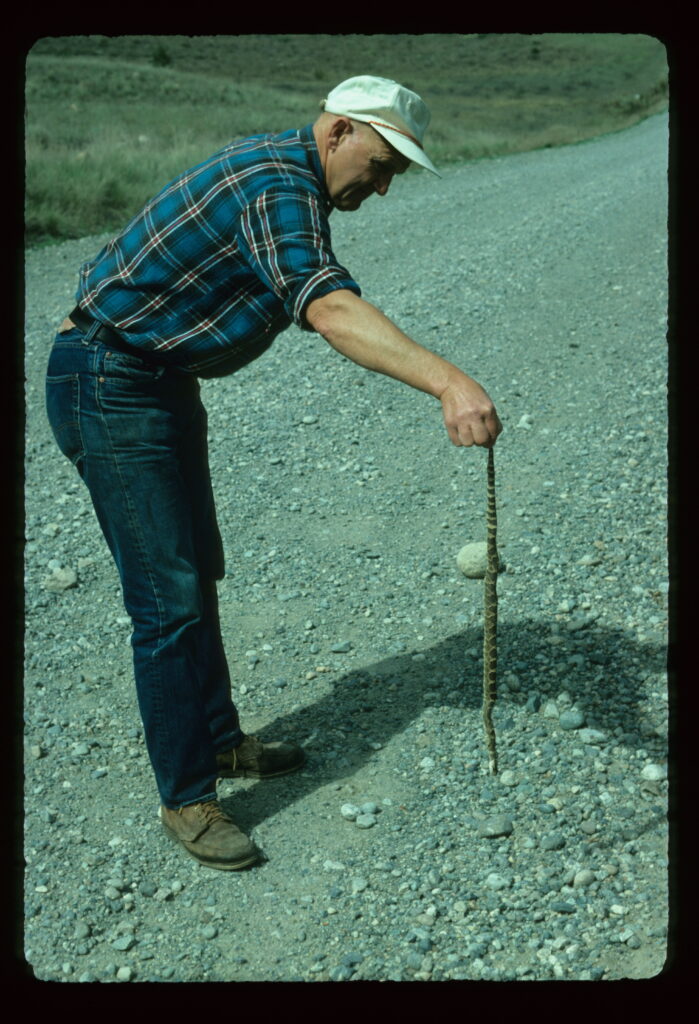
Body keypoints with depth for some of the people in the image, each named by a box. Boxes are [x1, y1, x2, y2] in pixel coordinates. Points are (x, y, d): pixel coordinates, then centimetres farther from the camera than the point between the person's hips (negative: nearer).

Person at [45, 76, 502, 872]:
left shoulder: (283, 172, 11)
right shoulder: (277, 186, -23)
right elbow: (330, 311, -41)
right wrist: (447, 381, -52)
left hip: (160, 381, 11)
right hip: (108, 390, -11)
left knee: (196, 575, 17)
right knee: (169, 601, -8)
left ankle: (217, 740, 33)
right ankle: (186, 799, 6)